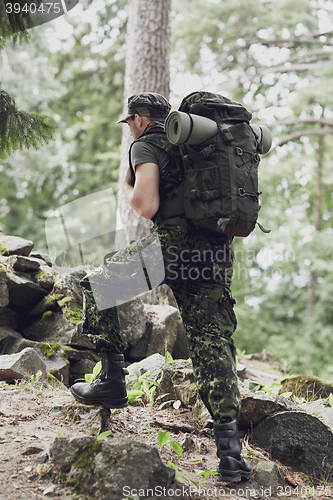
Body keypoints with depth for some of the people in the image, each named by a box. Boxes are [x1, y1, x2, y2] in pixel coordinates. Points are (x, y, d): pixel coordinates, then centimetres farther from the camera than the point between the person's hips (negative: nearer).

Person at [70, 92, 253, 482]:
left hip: (174, 241, -6)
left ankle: (113, 380, 14)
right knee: (213, 342, 3)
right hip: (217, 253, 6)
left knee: (98, 283, 16)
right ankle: (228, 445, -7)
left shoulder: (147, 145, 4)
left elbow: (146, 207, -9)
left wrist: (127, 186, 11)